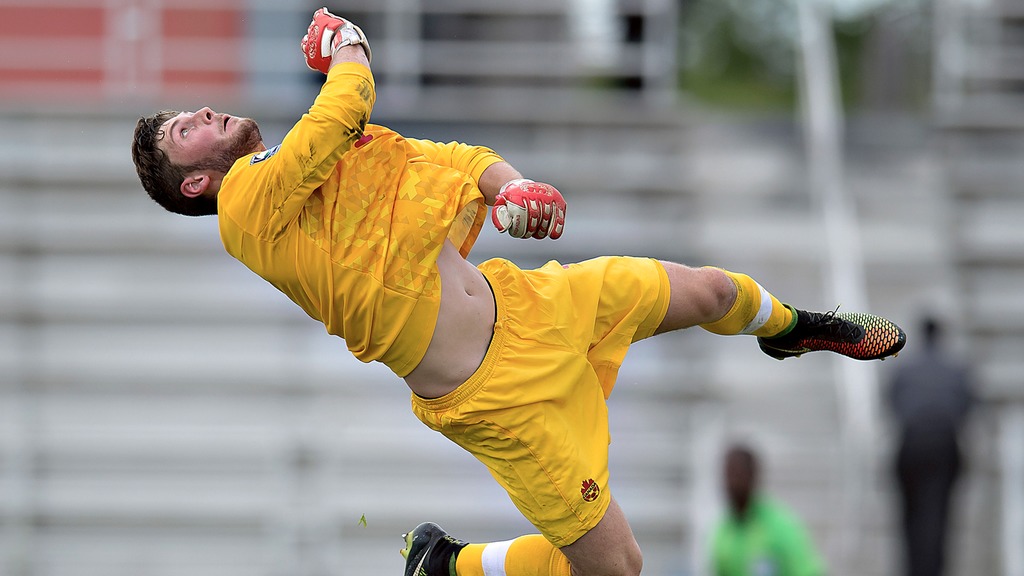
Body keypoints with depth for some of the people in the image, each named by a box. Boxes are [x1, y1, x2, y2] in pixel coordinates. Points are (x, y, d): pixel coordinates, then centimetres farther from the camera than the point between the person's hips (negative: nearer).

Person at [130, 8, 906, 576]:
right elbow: (351, 97, -25)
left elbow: (463, 162, 11)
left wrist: (511, 188, -13)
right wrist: (341, 43, -1)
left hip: (521, 301, 7)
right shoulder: (252, 201, -17)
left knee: (713, 290, 21)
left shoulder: (338, 154, 9)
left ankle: (785, 326, 57)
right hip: (491, 398, -7)